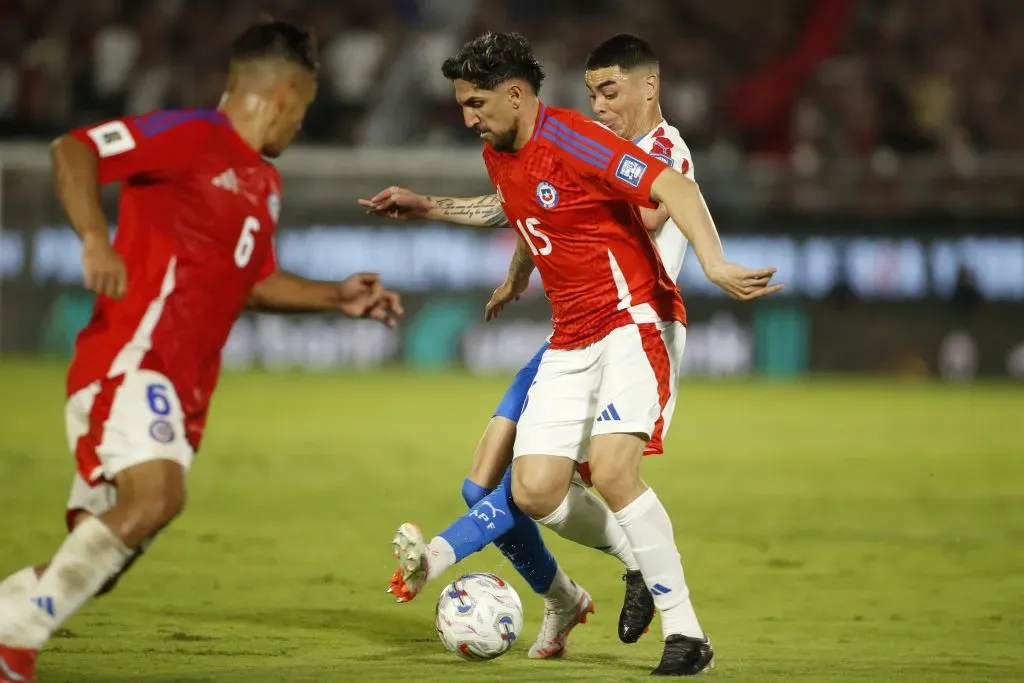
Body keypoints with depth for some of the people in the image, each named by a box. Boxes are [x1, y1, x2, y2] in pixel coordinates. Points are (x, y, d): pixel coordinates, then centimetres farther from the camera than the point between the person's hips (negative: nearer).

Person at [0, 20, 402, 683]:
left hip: (179, 388, 9)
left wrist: (336, 297, 25)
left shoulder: (265, 184, 22)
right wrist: (96, 240, -29)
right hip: (131, 361, -9)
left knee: (102, 550, 1)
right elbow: (73, 152, -16)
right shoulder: (190, 135, -7)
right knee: (156, 495, -29)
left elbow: (257, 280, 35)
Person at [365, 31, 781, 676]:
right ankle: (644, 564, 20)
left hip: (636, 320, -8)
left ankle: (685, 632, -16)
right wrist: (516, 278, 49)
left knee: (612, 470, -25)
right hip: (572, 340, 8)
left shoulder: (572, 141, -17)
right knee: (535, 491, -5)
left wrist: (714, 264, -38)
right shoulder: (498, 156, 10)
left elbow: (674, 188, -24)